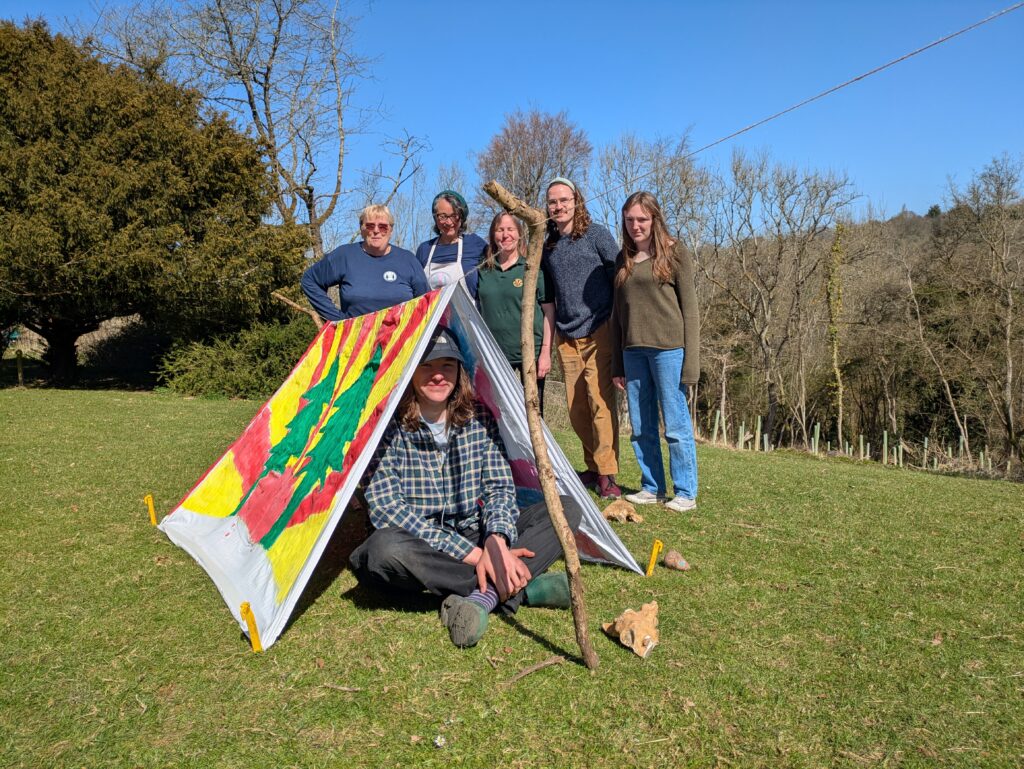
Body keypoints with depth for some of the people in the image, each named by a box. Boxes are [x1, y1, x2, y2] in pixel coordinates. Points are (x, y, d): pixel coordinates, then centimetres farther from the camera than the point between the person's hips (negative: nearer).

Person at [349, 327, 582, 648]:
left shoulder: (478, 417, 0)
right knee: (384, 547, -40)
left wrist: (496, 540, -25)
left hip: (476, 536, 4)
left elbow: (500, 486, -2)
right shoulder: (390, 427, -13)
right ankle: (521, 586, -27)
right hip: (420, 548, -3)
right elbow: (385, 506, -20)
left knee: (566, 509, -12)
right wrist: (472, 554, -26)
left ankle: (483, 596, -32)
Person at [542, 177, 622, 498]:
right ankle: (593, 467, 18)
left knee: (600, 401, -11)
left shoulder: (596, 234, 0)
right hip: (566, 336, 5)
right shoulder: (547, 246, 14)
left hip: (598, 331, -5)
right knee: (576, 408, 4)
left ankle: (606, 473, -5)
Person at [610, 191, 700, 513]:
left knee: (676, 424, -1)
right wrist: (618, 365, 13)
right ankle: (652, 487, 21)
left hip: (668, 347, -5)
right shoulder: (624, 259, 14)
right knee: (641, 426, 9)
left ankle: (685, 492, 9)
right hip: (633, 350, 5)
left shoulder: (675, 253, 0)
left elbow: (689, 308, -2)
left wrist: (690, 361, -8)